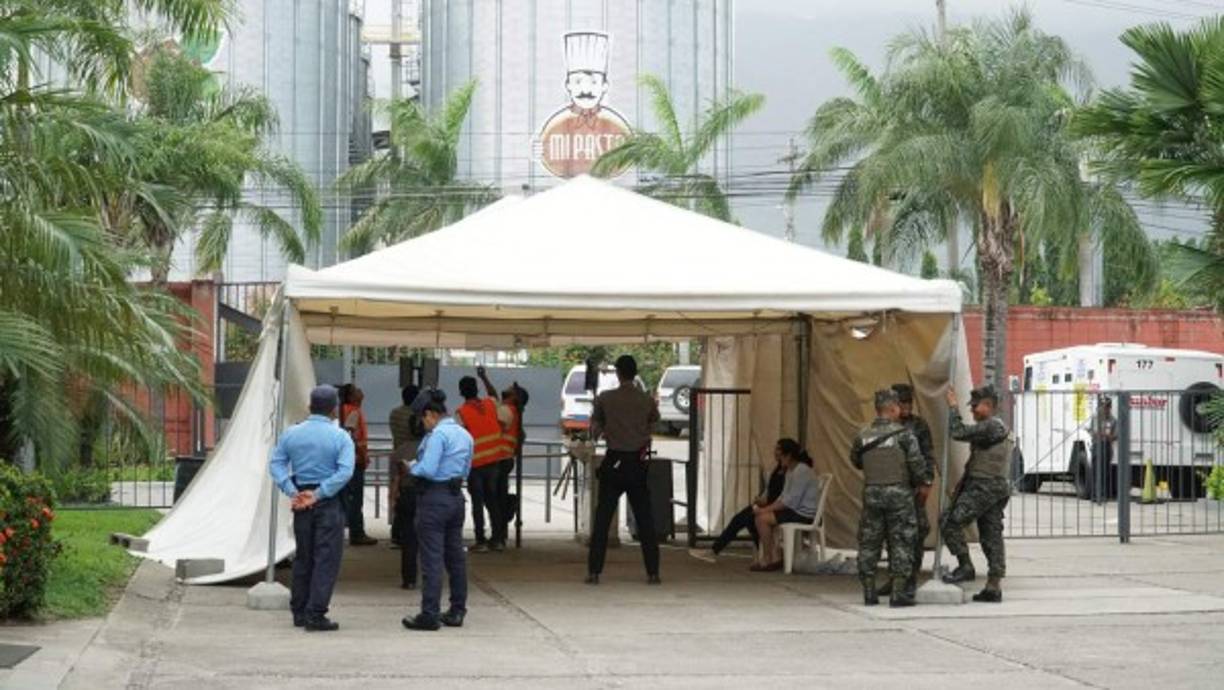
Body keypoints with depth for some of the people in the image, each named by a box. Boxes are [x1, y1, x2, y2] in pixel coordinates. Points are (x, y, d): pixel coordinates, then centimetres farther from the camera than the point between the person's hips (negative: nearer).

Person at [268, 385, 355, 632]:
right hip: (329, 501, -4)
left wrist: (292, 492, -8)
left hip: (301, 502, 4)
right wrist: (318, 495, -17)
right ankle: (315, 616, -4)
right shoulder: (340, 437, -7)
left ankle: (299, 612, 22)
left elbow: (276, 464, -1)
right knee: (326, 558, 0)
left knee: (303, 556, 16)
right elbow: (344, 472, -18)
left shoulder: (291, 434, 4)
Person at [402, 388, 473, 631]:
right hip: (456, 495, 9)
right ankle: (457, 611, 17)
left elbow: (428, 469, -20)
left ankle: (430, 615, -6)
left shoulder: (438, 434, -15)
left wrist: (412, 467, -2)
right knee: (455, 555, 13)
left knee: (432, 557, -6)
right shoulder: (465, 434, 13)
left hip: (435, 497, -9)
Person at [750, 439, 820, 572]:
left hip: (805, 514, -10)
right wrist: (768, 508, -1)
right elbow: (784, 496, 15)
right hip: (796, 510, 10)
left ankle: (767, 560, -7)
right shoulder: (790, 471, 14)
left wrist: (766, 509, -17)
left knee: (762, 519, -18)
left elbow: (790, 501, -22)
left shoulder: (801, 471, -18)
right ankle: (774, 558, 0)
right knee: (759, 517, 5)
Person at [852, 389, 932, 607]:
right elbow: (917, 463, -10)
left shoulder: (863, 436, 3)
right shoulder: (903, 434, -9)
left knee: (869, 542, 10)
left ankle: (869, 592, 11)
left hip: (871, 493, 4)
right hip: (898, 492, -3)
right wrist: (924, 482, 8)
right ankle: (899, 593, 0)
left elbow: (855, 461, 15)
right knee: (901, 542, 3)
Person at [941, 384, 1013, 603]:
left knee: (950, 522, -9)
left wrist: (953, 407, -7)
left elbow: (959, 433, -20)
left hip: (983, 487, -10)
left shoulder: (992, 426, -13)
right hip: (998, 487, 10)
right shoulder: (999, 428, 21)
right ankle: (994, 587, 7)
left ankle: (965, 567, -6)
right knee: (992, 536, 7)